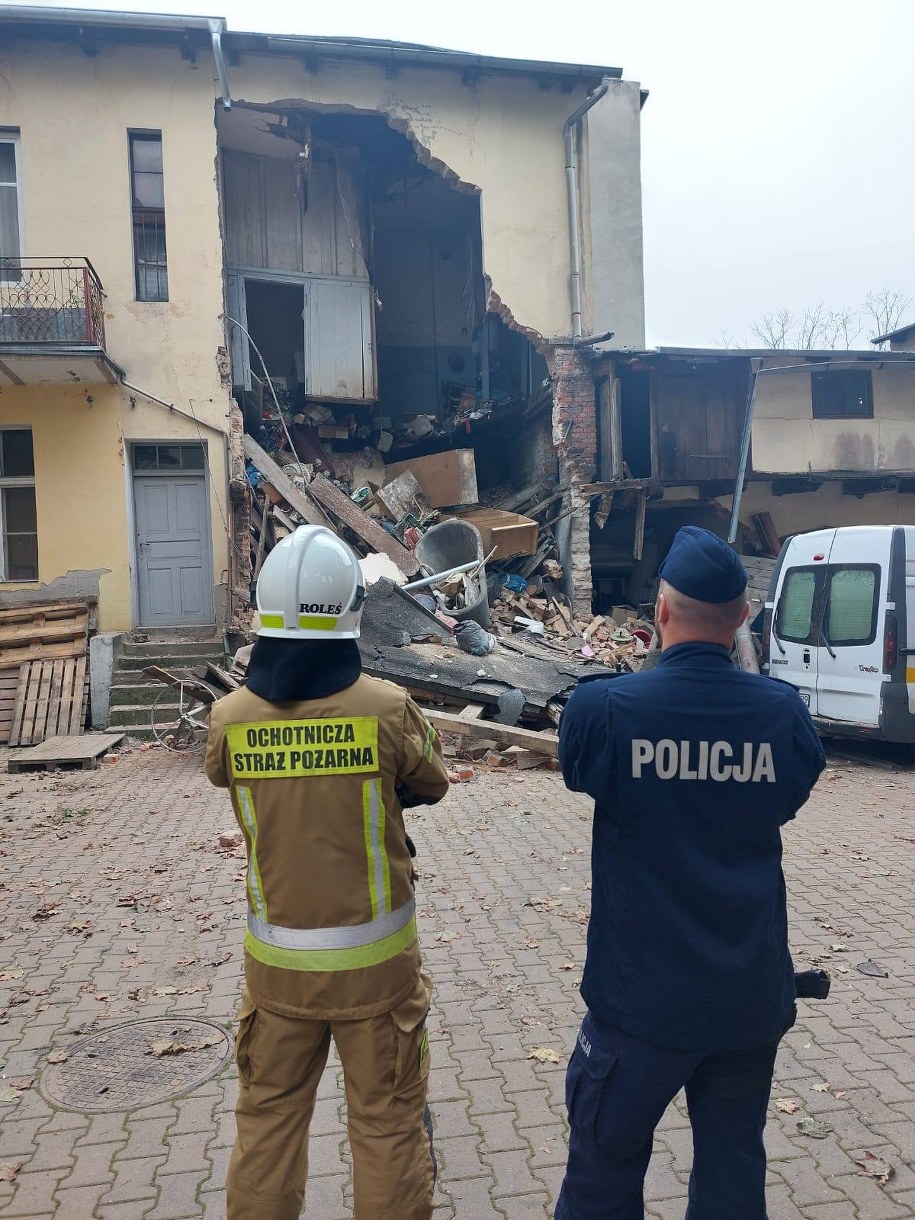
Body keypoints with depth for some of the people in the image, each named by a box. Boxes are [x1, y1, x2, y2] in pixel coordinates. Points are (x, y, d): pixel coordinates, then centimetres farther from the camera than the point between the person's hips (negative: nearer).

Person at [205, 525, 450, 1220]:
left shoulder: (229, 719, -12)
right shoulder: (388, 709, -18)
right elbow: (430, 786, 0)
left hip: (276, 959, 2)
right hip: (376, 960, -2)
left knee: (269, 1117, 22)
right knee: (388, 1122, 15)